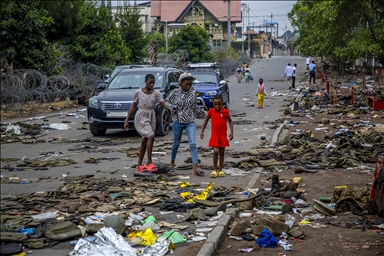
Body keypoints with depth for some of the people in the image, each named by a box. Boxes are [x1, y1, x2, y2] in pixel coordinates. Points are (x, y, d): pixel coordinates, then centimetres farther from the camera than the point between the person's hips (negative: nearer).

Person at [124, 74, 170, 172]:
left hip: (151, 118, 3)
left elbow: (164, 104, -11)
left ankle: (139, 164, 17)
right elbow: (133, 107, 4)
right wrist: (126, 120, 3)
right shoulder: (138, 93, -2)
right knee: (151, 136, -22)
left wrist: (170, 109, -33)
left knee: (144, 142, 7)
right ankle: (149, 162, -18)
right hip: (140, 118, -3)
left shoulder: (156, 93, 1)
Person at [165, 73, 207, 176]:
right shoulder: (175, 92, -6)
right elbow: (166, 101, 5)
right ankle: (172, 164, 33)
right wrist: (173, 107, -13)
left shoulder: (192, 92, 2)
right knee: (176, 143, 11)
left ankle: (196, 168, -14)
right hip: (178, 122, -1)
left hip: (190, 122, 1)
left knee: (193, 143, -11)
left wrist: (204, 113, 20)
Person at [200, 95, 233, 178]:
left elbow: (230, 121, 2)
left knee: (221, 152, 9)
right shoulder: (211, 111, -3)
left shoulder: (225, 112, -6)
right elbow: (206, 120, 9)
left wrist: (231, 132, -7)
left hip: (223, 136, 0)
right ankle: (214, 170, 1)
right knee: (216, 152, -10)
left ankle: (220, 170, 19)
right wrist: (202, 131, 6)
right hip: (214, 136, 0)